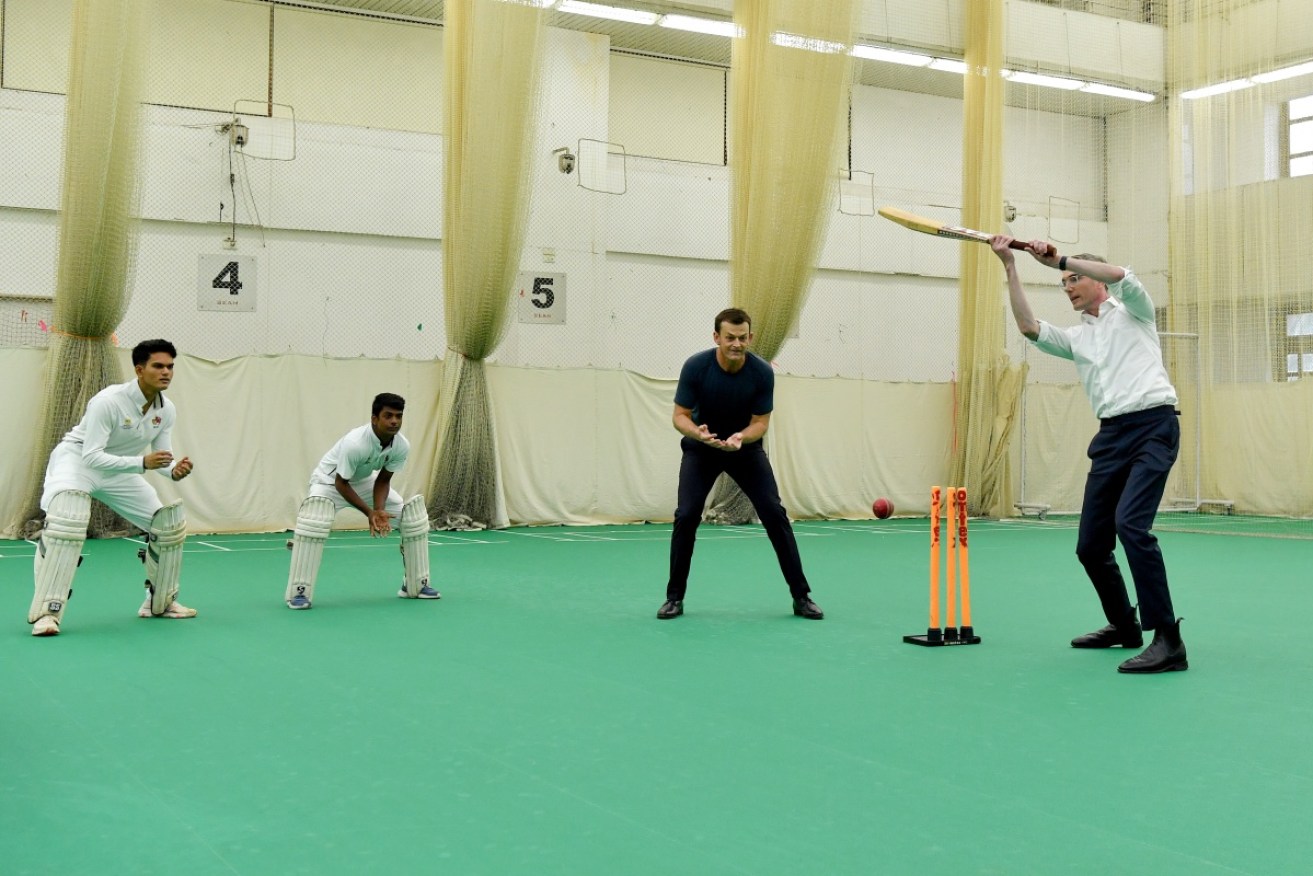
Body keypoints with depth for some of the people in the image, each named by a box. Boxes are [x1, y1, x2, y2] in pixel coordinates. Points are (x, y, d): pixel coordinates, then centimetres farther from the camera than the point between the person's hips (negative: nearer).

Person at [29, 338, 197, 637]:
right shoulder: (109, 401, -30)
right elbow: (92, 456, -33)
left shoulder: (167, 410, -10)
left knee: (168, 523, 3)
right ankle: (47, 612, -29)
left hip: (119, 470, 7)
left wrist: (175, 470, -27)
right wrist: (142, 462, -43)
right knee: (67, 522, -34)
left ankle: (160, 602, 22)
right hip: (77, 459, -7)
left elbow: (162, 456, -3)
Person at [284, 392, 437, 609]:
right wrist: (369, 513, -31)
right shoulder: (354, 443, -38)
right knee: (314, 518, -37)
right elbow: (341, 483, -27)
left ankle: (415, 585, 10)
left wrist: (379, 510, -25)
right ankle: (299, 592, -27)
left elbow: (383, 479, -9)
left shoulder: (402, 446, -21)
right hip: (330, 480, -6)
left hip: (364, 481, 6)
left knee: (414, 513, -3)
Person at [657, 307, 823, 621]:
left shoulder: (762, 372, -23)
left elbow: (760, 422, -14)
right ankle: (675, 596, 1)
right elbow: (680, 416, -18)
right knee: (686, 516, -15)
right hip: (701, 448, -1)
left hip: (746, 446, 1)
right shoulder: (695, 366, -24)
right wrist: (698, 433, -39)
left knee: (774, 514, -9)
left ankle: (801, 596, 0)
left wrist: (741, 437, -36)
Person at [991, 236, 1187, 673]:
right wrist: (1010, 267, 1)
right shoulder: (1076, 337, 22)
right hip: (1111, 435, 7)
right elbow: (1029, 327, 5)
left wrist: (1060, 259, -9)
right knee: (1090, 545, 4)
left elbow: (1120, 275, -12)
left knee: (1131, 524, -25)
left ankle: (1168, 641, -21)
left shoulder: (1132, 312, 10)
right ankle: (1124, 626, 26)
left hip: (1153, 426, -7)